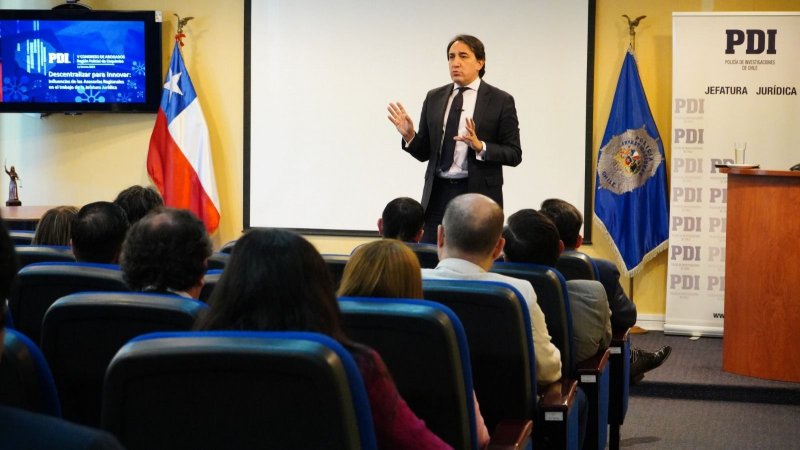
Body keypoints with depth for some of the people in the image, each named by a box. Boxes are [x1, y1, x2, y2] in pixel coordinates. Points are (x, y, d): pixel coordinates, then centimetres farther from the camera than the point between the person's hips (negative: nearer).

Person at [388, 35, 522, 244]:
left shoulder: (501, 101, -1)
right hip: (438, 194, 3)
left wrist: (480, 146, -18)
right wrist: (409, 135, -8)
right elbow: (424, 152, 12)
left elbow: (514, 154, -3)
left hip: (478, 194, -3)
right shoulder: (434, 98, 10)